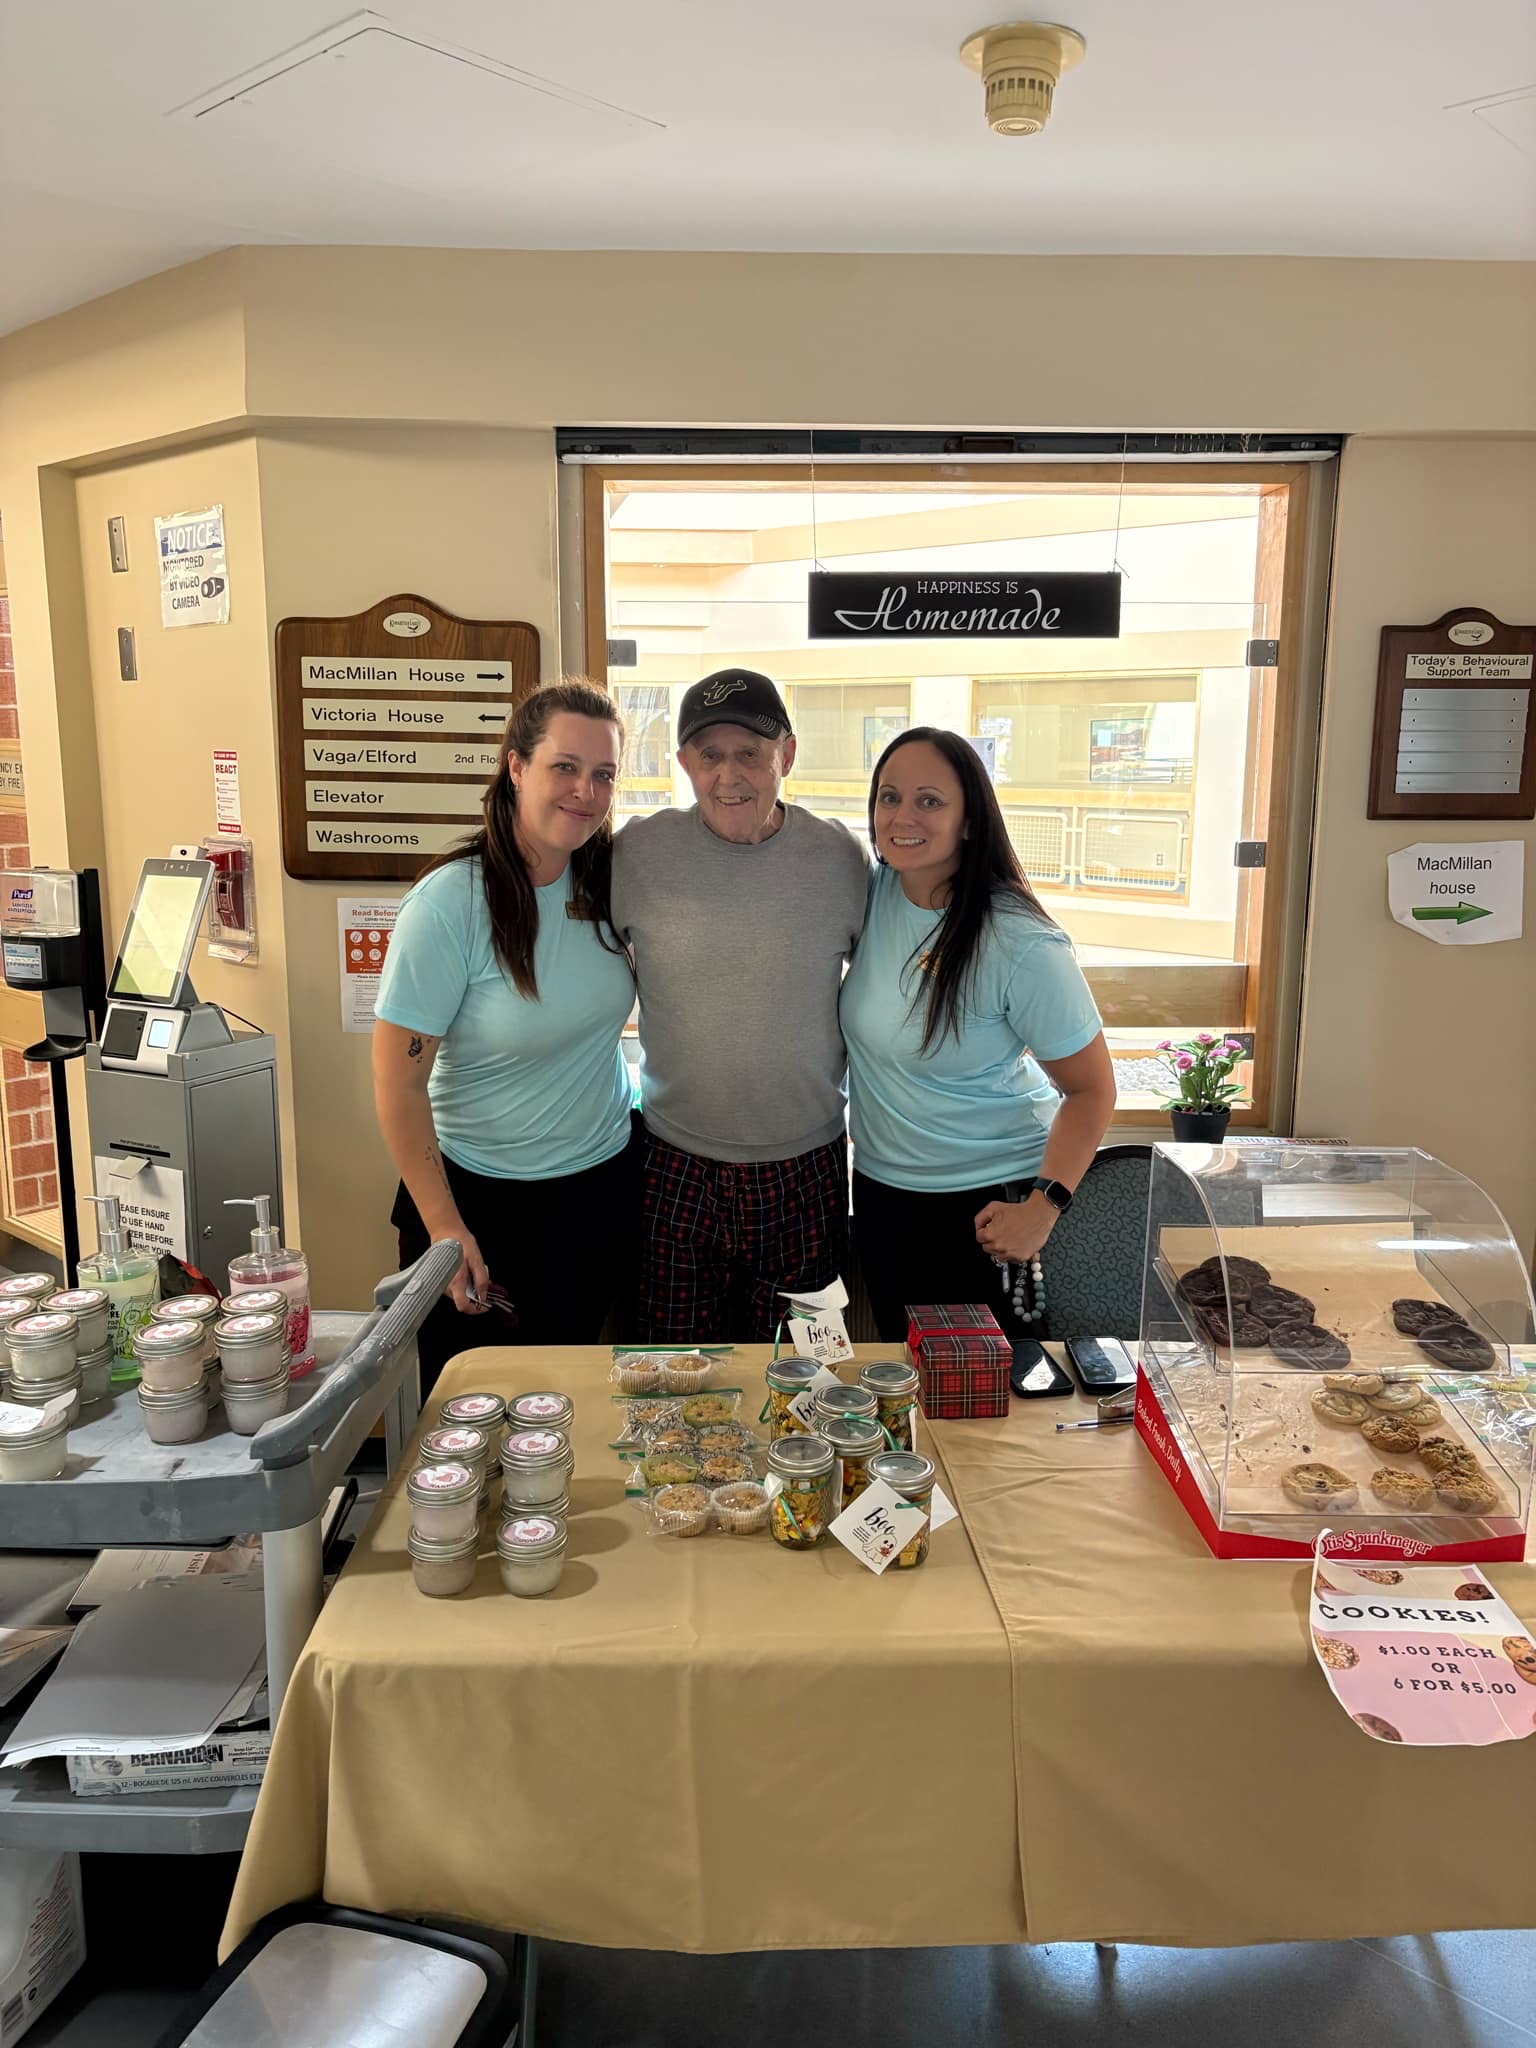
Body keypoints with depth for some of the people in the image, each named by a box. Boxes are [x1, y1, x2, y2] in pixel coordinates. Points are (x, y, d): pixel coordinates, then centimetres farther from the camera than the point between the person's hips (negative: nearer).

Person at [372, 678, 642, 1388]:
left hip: (605, 1182, 4)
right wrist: (443, 1225, -16)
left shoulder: (612, 877, -5)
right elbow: (399, 1082, -17)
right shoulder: (449, 904, -21)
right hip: (479, 1195, -4)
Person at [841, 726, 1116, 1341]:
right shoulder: (871, 891, -7)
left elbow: (1092, 1088, -16)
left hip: (988, 1198, -5)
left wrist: (1043, 1209, -22)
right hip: (881, 1187, 6)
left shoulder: (1024, 948, -24)